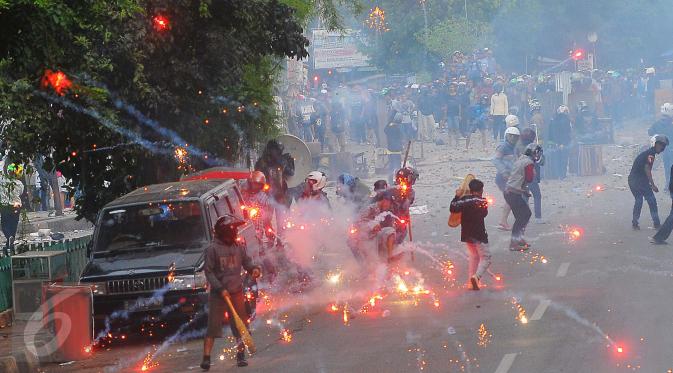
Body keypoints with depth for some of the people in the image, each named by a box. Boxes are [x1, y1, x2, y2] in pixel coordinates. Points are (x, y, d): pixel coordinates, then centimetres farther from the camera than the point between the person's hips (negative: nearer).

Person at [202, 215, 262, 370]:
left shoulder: (239, 247, 6)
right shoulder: (212, 249, -7)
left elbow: (246, 262, 13)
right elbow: (209, 271, -7)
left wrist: (254, 269, -11)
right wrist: (220, 289, -15)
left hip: (237, 292, 4)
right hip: (218, 293, -4)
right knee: (213, 326, -5)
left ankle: (240, 355, 19)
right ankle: (206, 358, -2)